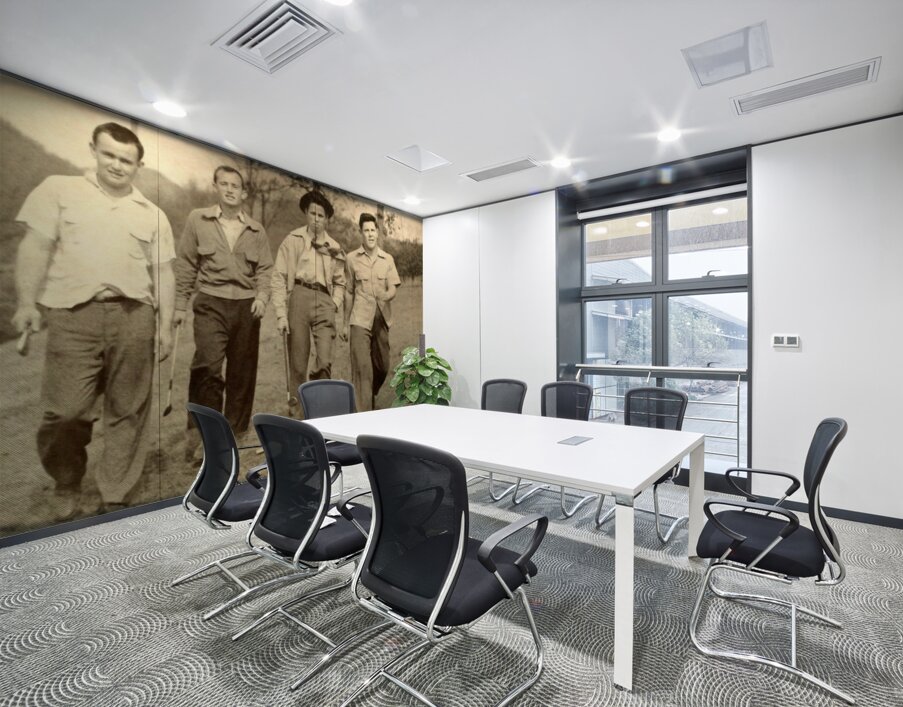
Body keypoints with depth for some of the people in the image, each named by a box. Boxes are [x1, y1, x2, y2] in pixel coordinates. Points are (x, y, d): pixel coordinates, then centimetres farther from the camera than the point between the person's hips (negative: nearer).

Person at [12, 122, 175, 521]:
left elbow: (163, 272, 12)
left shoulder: (153, 214, 15)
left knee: (127, 412, 3)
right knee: (65, 410, -3)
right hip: (73, 316, -1)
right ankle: (66, 487, 24)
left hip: (134, 317, 2)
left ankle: (113, 497, 16)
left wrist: (166, 326, 5)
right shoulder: (58, 190, 11)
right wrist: (27, 303, -7)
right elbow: (35, 247, 4)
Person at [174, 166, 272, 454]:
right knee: (208, 365, -16)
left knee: (242, 371, 5)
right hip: (211, 303, -2)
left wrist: (262, 296, -8)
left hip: (246, 306, 2)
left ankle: (234, 432, 18)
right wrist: (180, 305, 5)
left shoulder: (256, 230, 12)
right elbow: (185, 264, 8)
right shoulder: (198, 219, 8)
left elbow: (264, 268, 10)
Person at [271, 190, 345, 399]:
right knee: (298, 364, 2)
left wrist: (335, 304, 4)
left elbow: (339, 282, 22)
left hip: (324, 301, 2)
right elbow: (279, 277, -1)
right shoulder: (293, 240, 5)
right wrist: (281, 313, -8)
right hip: (299, 297, -2)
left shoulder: (334, 248, 15)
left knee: (325, 362, -10)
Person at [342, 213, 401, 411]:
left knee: (382, 366, 11)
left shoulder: (388, 259, 8)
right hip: (360, 319, -3)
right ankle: (363, 412, -2)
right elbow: (349, 292, 8)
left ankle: (370, 398, 38)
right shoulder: (352, 258, 3)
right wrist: (345, 323, 9)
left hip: (382, 319, 3)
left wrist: (387, 295, -25)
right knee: (362, 366, -9)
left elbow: (393, 288, 0)